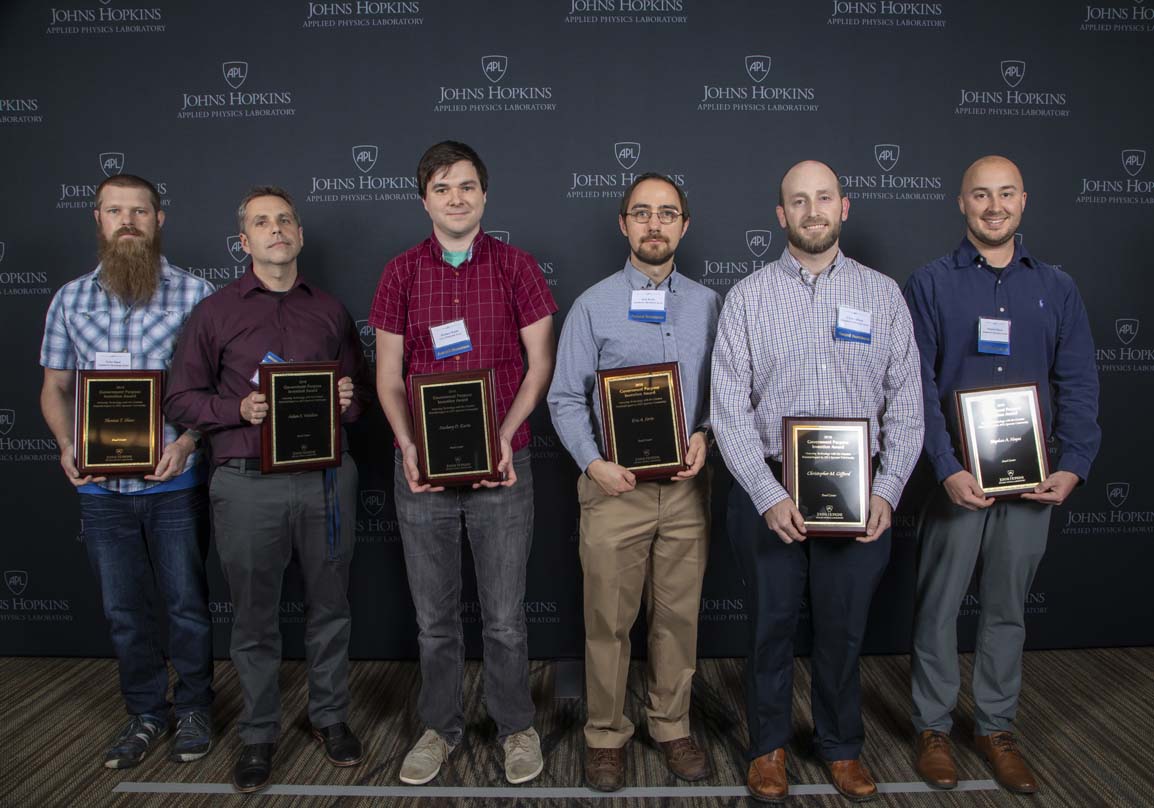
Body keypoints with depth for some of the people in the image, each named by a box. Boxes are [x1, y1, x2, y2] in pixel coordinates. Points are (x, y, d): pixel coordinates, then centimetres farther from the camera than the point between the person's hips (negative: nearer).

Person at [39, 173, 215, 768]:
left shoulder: (196, 293, -4)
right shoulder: (70, 299, 6)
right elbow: (55, 388, 12)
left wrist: (189, 439, -18)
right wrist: (67, 445, -6)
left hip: (176, 483, -3)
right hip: (101, 487, 3)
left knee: (186, 604, 9)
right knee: (123, 611, 14)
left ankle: (193, 709, 29)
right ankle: (145, 714, 32)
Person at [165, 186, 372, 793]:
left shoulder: (329, 310, 11)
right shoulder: (215, 312, 4)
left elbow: (362, 387, 16)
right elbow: (180, 399, 3)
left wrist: (349, 398, -7)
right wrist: (239, 409, -14)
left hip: (325, 479, 2)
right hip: (248, 485, -2)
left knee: (328, 607, 11)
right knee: (254, 618, 8)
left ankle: (330, 716, 30)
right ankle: (258, 734, 25)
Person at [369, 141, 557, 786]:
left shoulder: (516, 267, 1)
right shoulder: (401, 274, 5)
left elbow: (540, 363, 0)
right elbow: (389, 372, 6)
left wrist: (505, 436, -12)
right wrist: (407, 444, -10)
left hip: (502, 465, -1)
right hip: (422, 467, 2)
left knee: (505, 615, 7)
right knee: (435, 616, 13)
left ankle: (517, 726, 27)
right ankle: (441, 727, 31)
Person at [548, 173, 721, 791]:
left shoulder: (708, 304, 8)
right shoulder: (593, 305, 2)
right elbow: (565, 399, 0)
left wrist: (705, 436, -7)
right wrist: (593, 463, -13)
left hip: (686, 485, 2)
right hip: (614, 485, -2)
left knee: (678, 616, 12)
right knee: (608, 619, 6)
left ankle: (672, 727, 30)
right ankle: (606, 735, 24)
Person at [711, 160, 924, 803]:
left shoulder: (882, 293, 4)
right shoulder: (748, 297, -1)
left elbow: (906, 401, 3)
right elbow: (731, 408, -6)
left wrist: (888, 490, -8)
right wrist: (770, 496, -15)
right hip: (769, 489, -1)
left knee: (845, 629, 13)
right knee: (772, 625, 12)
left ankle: (843, 747, 35)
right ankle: (770, 746, 32)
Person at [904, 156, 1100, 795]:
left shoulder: (1056, 288, 9)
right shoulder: (930, 284, -1)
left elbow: (1078, 383, 6)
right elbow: (919, 385, -8)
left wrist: (1073, 465, -7)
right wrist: (949, 470, -17)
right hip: (957, 475, -3)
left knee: (1008, 608, 13)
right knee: (939, 605, 5)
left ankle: (997, 728, 27)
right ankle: (933, 728, 21)